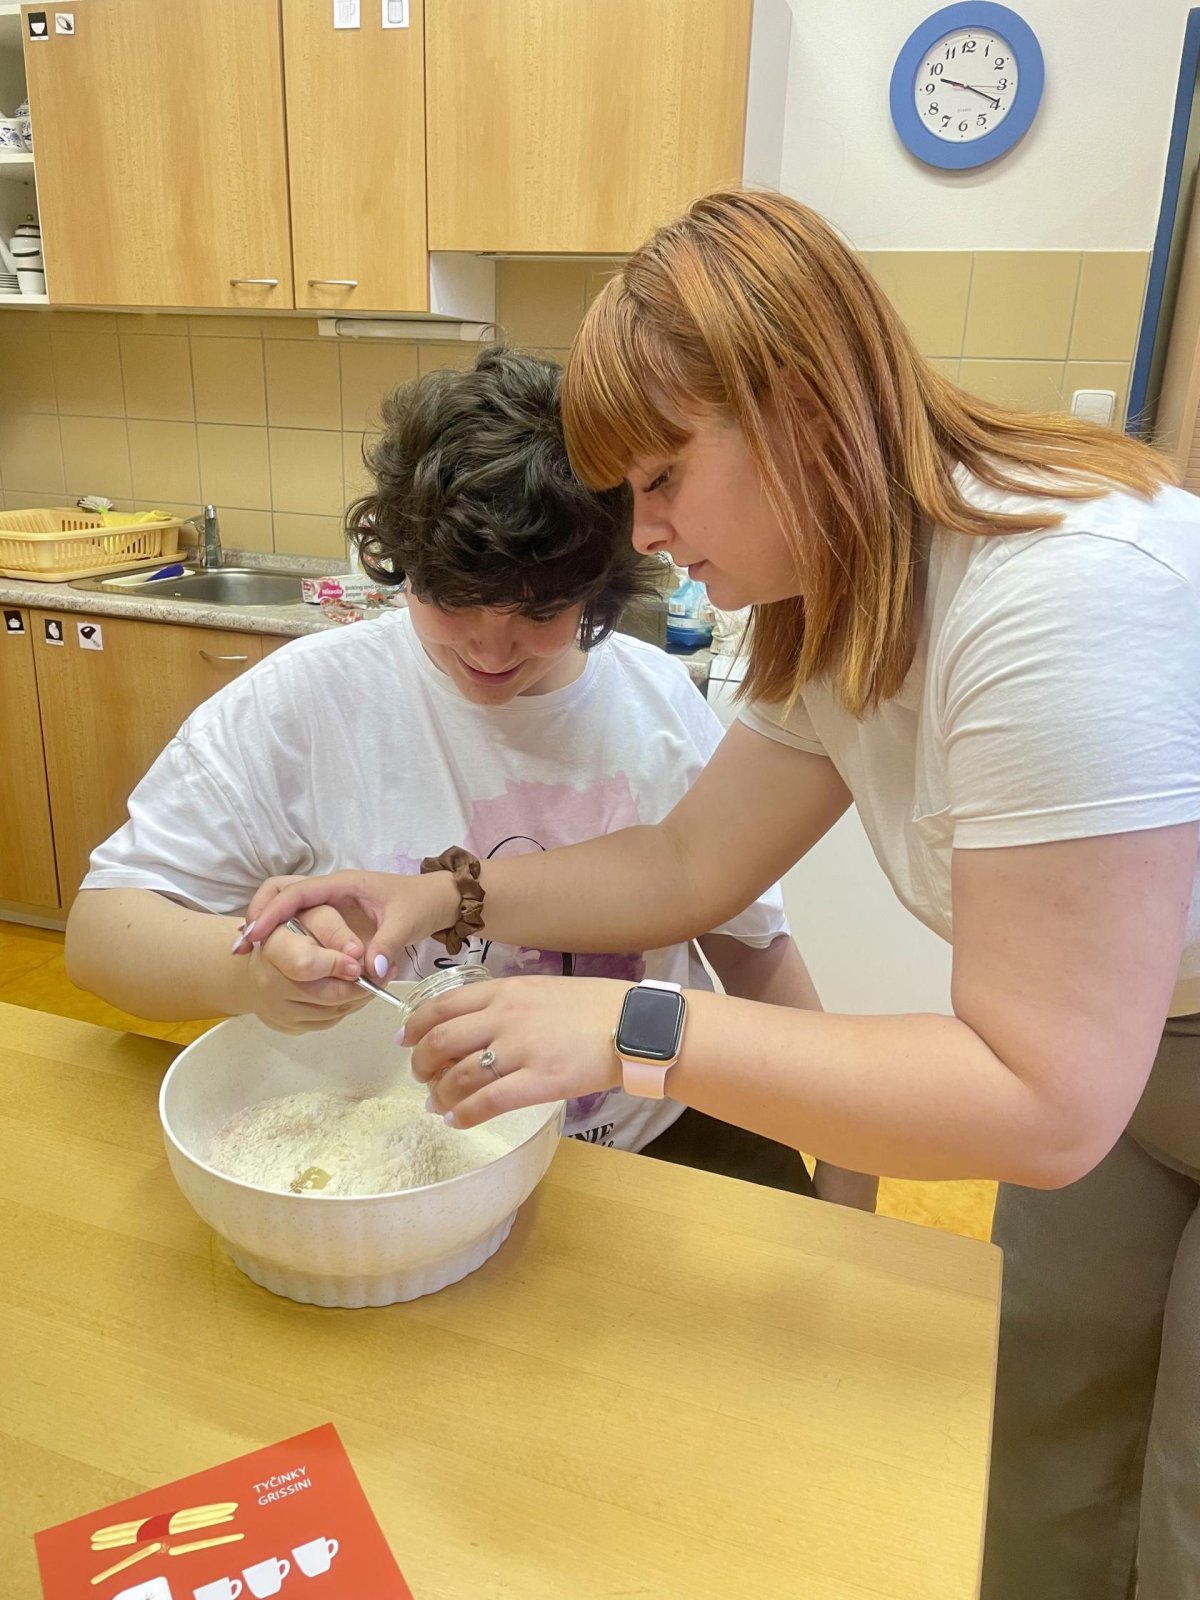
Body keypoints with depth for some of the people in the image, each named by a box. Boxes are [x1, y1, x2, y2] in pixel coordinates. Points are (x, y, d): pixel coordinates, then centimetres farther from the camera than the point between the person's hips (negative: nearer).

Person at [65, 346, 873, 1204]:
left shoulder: (662, 704, -6)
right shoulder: (304, 702, -13)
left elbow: (752, 938, 5)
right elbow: (101, 926, -11)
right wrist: (246, 967, -33)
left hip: (659, 1132, 4)